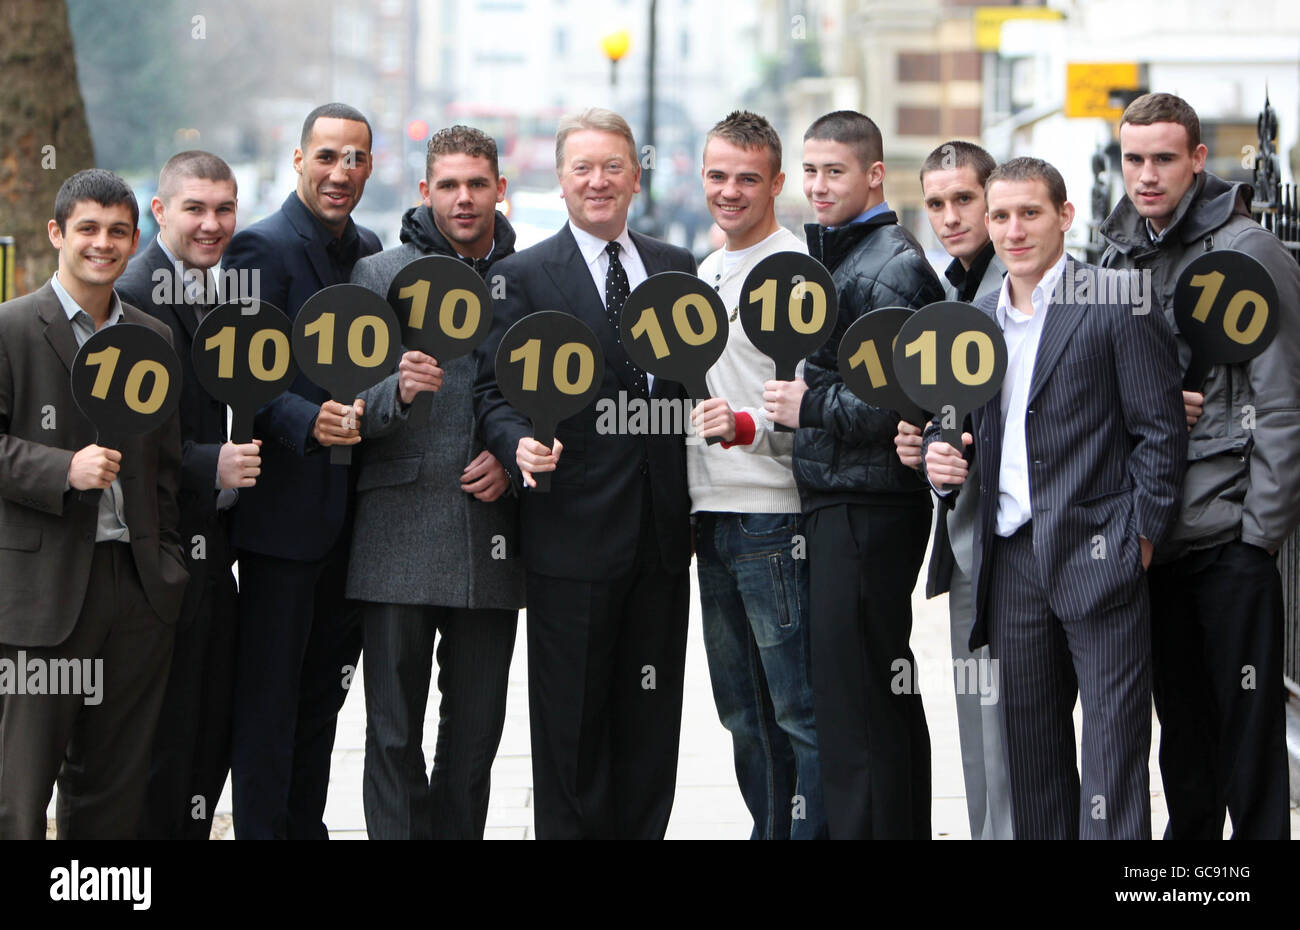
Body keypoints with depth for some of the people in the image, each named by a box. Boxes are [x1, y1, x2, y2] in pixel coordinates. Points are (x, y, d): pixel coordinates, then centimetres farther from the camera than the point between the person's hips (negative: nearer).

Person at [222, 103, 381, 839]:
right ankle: (260, 827, 3)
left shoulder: (370, 251, 13)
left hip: (351, 505, 7)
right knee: (269, 691, -2)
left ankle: (305, 825, 22)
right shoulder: (263, 247, -10)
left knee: (324, 689, 14)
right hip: (284, 504, -7)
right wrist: (306, 422, -29)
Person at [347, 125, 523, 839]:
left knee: (477, 726, 7)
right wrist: (397, 392, -21)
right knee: (394, 730, -2)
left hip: (492, 536, 2)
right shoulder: (378, 275, 4)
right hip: (401, 533, -2)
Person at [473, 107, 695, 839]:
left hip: (662, 532, 4)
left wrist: (694, 503, 8)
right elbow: (494, 389, -2)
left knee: (651, 721, 8)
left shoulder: (678, 269, 13)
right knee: (570, 723, 0)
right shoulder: (523, 277, 1)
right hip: (573, 533, -4)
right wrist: (519, 445, -23)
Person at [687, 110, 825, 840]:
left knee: (800, 710, -8)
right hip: (712, 515, 9)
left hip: (774, 520, -9)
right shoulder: (706, 274, 17)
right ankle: (768, 829, 21)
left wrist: (747, 426, -28)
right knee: (745, 714, 14)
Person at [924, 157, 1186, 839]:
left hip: (1096, 557, -6)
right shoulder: (975, 318, 15)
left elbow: (1161, 431, -5)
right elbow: (952, 419, 25)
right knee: (1028, 747, 10)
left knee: (1112, 743, -6)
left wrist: (1140, 538, -10)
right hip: (1011, 561, 6)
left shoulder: (1115, 303, -3)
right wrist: (937, 452, 2)